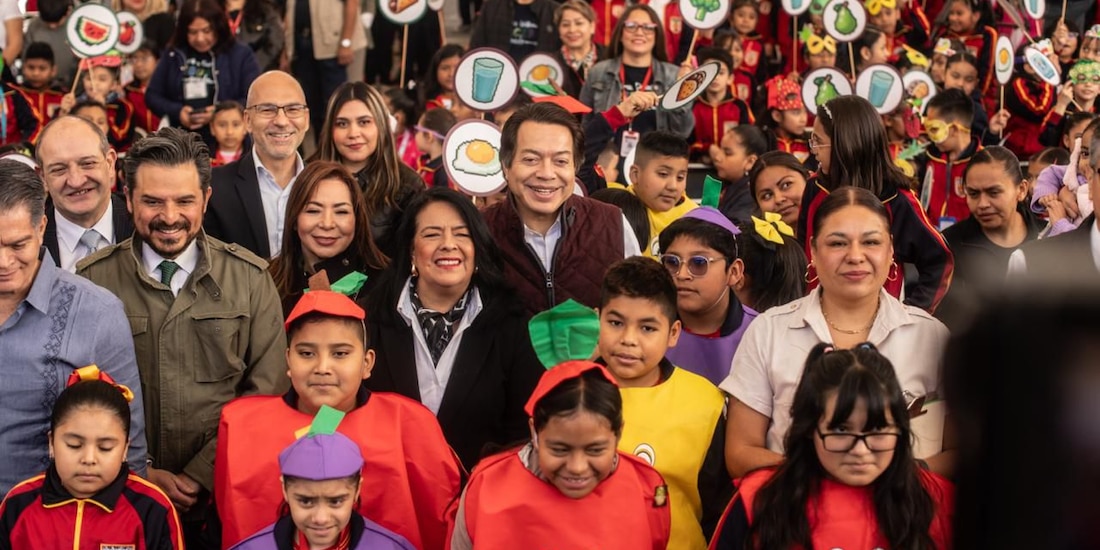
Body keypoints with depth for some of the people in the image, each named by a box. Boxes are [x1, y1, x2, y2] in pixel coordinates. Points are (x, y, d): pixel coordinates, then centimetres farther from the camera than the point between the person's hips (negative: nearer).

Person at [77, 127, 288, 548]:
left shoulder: (250, 278, -1)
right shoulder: (91, 281, -3)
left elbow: (266, 392, -5)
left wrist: (199, 478, -12)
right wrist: (140, 475, -12)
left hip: (225, 502, 1)